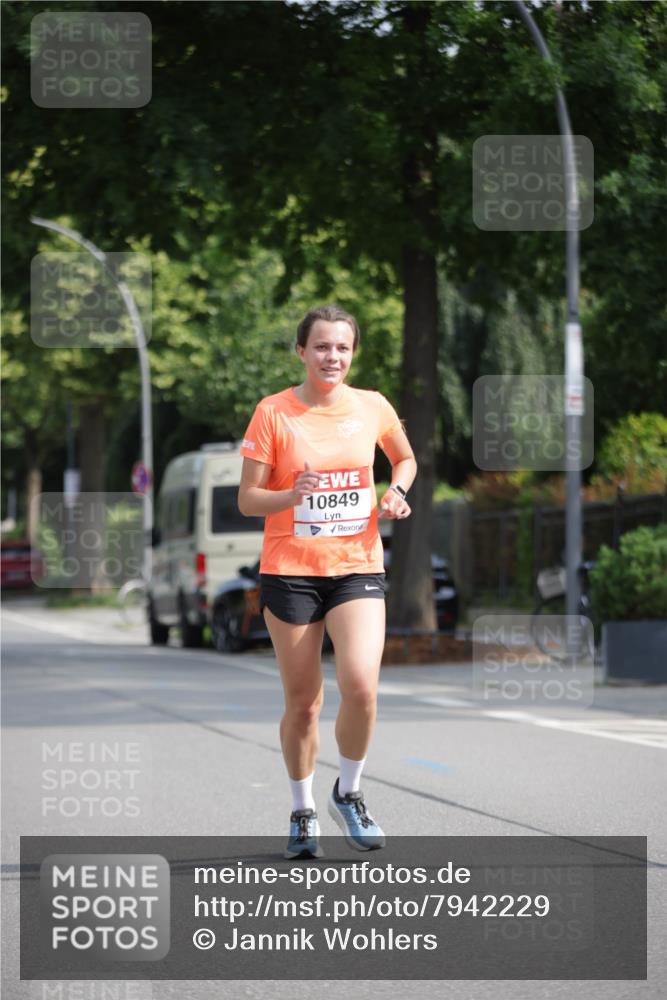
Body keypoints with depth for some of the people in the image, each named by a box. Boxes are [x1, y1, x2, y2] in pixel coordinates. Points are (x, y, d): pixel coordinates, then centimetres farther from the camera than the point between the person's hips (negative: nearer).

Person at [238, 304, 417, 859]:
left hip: (358, 567, 1)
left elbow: (405, 459, 22)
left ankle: (349, 792, 8)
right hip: (290, 570, -1)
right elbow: (247, 499, -4)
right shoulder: (273, 412, -5)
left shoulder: (373, 407, 3)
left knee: (361, 686, -17)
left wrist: (396, 493, 2)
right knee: (303, 701, 3)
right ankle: (303, 811, 24)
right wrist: (292, 495, -23)